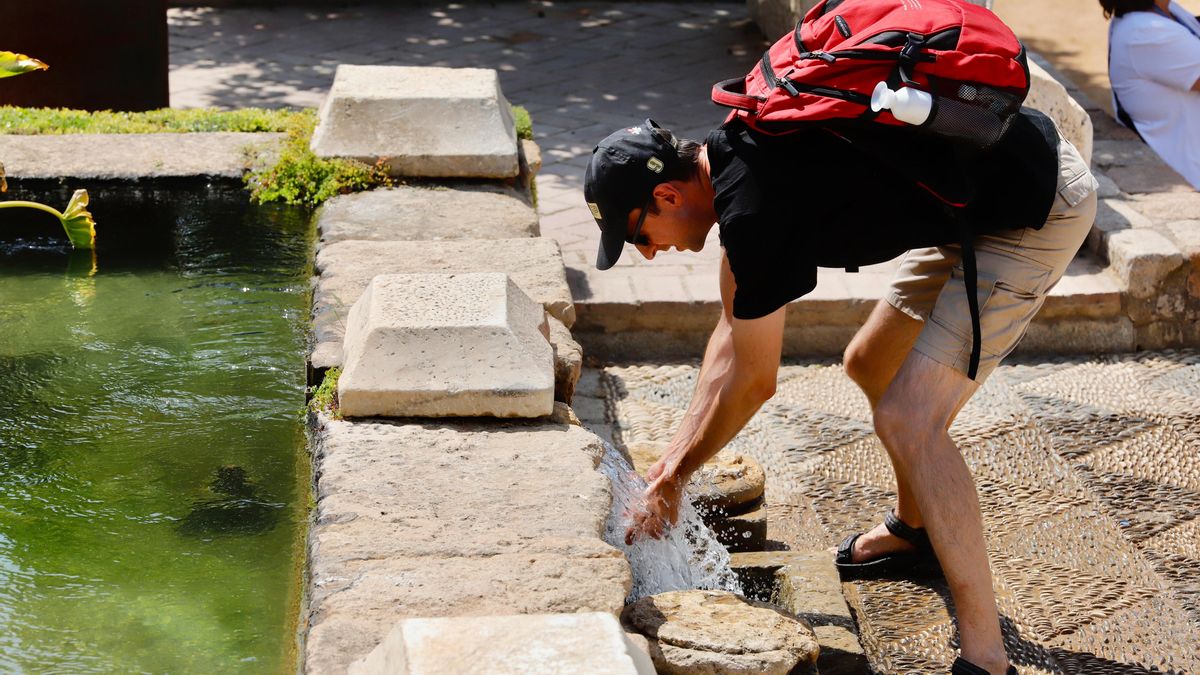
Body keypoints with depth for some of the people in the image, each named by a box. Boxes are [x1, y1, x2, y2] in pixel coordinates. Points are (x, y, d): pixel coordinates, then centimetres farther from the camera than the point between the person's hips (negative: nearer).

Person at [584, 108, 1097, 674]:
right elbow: (734, 330, 16)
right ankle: (913, 529, 45)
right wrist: (674, 457, 15)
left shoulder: (756, 207, -23)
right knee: (871, 366, 21)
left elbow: (752, 383, -10)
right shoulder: (730, 154, 6)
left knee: (908, 419, -15)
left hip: (1038, 211, -10)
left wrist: (671, 480, 4)